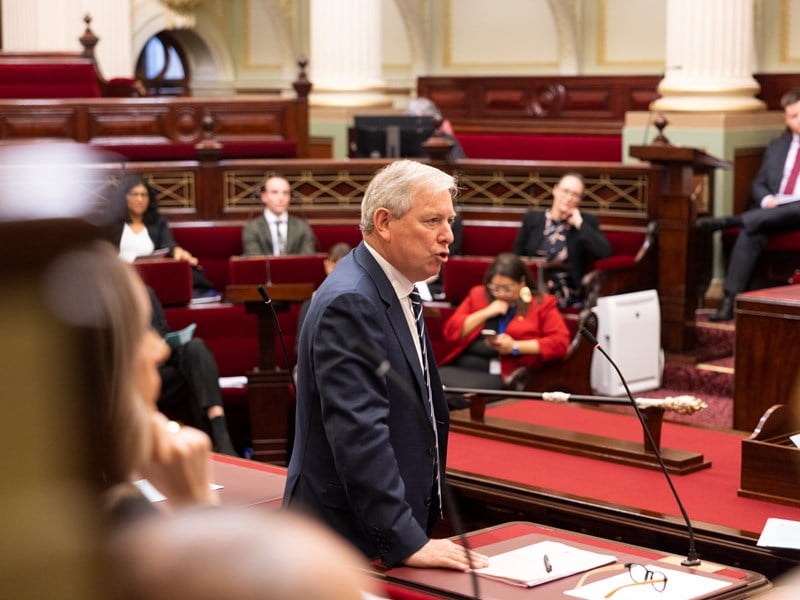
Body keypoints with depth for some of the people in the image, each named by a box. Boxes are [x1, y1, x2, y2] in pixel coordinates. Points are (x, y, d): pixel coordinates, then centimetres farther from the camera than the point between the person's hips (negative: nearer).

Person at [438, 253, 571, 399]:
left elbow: (560, 342, -1)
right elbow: (450, 332, 11)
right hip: (460, 366, 4)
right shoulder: (478, 295, 19)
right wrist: (485, 313, -1)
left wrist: (515, 346, -9)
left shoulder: (541, 303, 11)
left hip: (501, 374, -3)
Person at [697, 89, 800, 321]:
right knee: (749, 233, -30)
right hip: (771, 211, 3)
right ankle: (730, 300, -36)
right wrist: (767, 200, -6)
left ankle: (730, 221, -39)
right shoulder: (776, 147, 22)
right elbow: (758, 184, 20)